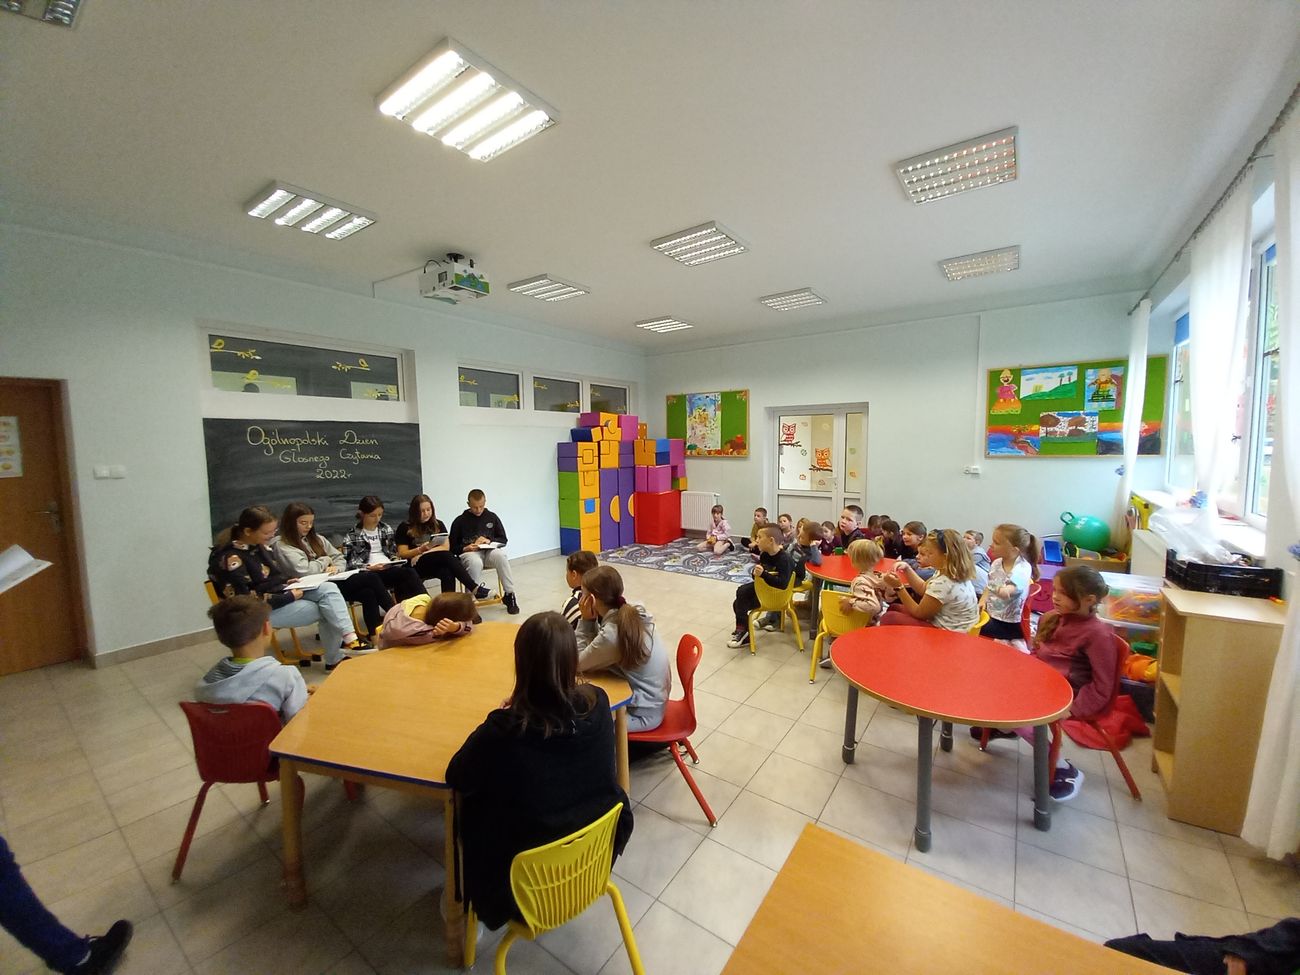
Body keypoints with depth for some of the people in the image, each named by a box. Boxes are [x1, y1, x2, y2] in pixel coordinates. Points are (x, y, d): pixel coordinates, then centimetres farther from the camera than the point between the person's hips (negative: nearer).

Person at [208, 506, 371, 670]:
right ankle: (334, 660, 0)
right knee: (326, 611, -15)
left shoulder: (258, 546, 4)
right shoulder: (231, 559, -22)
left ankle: (349, 638, -22)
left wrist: (288, 581, -1)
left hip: (277, 594, 8)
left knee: (328, 588, -17)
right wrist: (290, 597, -20)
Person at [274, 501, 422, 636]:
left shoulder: (317, 539, 20)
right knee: (371, 578, -25)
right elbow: (304, 570, -15)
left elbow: (341, 558, 19)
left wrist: (336, 568, -3)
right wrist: (326, 561, 1)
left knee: (369, 593, -25)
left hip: (334, 581, 7)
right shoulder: (282, 545, -1)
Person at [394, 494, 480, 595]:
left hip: (436, 564, 3)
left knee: (447, 573, -36)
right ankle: (474, 589, -41)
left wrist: (424, 554, -10)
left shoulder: (438, 525, 15)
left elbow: (446, 547, 4)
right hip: (416, 566, -3)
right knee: (447, 556, -33)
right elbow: (402, 554, 1)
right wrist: (420, 550, -17)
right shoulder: (405, 528, 7)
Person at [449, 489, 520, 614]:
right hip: (469, 553, -1)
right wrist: (465, 548, -14)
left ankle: (509, 595, -24)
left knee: (500, 556, -34)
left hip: (489, 551, 2)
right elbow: (452, 547, 5)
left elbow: (503, 540, 13)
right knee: (475, 562, -38)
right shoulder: (460, 521, 4)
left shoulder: (492, 517, 10)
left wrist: (489, 541, -6)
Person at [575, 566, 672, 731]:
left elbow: (577, 664, -15)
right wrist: (592, 620, -9)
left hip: (643, 713, -7)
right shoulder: (634, 612, -7)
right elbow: (598, 648, 4)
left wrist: (586, 621, -17)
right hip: (652, 699, 7)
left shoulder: (611, 634, -31)